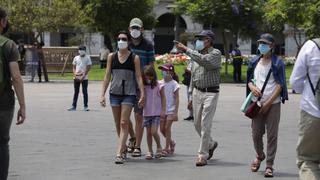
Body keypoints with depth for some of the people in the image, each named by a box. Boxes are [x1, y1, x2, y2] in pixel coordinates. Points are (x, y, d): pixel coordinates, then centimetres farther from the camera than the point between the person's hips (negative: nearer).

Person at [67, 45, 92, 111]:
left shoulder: (87, 58, 0)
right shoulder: (76, 58, 11)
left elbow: (88, 68, -5)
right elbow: (74, 67, 12)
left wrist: (83, 76, -12)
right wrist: (75, 75, -5)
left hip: (84, 78, -3)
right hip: (76, 78, 3)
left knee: (85, 92, -1)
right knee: (76, 92, 7)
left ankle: (85, 106, 4)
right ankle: (74, 106, 10)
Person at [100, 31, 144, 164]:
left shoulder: (134, 58, 1)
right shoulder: (111, 57, 8)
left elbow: (138, 77, 0)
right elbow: (107, 76, 9)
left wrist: (142, 95, -8)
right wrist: (103, 94, 3)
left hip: (129, 94, -3)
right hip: (114, 93, 3)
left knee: (124, 123, -11)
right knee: (118, 124, 10)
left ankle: (119, 154, -16)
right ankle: (124, 149, 28)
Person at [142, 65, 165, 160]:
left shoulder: (158, 86, -5)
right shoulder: (143, 86, 4)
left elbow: (163, 98, -1)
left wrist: (163, 110, -5)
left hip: (156, 113, -4)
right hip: (147, 113, 4)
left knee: (154, 131, -13)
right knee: (148, 132, 5)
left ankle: (159, 147, 10)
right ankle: (149, 151, 13)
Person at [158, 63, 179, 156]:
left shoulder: (174, 84, -7)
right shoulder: (160, 83, 6)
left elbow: (176, 99, -7)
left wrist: (175, 112, -12)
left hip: (171, 110, -5)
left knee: (167, 128, -6)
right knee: (162, 128, 5)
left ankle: (167, 148, 1)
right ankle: (171, 142, 27)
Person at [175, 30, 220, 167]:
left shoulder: (215, 53, -8)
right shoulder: (196, 53, 11)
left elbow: (204, 60, -30)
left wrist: (186, 50, -29)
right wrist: (191, 95, 17)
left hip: (210, 93, -6)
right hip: (197, 92, 7)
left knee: (205, 125, -9)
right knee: (197, 124, 12)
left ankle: (202, 155, -4)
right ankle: (210, 144, 37)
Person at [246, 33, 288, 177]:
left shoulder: (277, 63, -2)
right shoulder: (254, 62, 11)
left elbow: (280, 85, -5)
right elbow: (249, 80, 16)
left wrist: (268, 103, -11)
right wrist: (252, 87, -9)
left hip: (273, 103, -4)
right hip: (257, 102, 4)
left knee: (272, 135, -3)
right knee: (256, 134, 6)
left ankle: (269, 165, 3)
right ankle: (259, 156, 34)